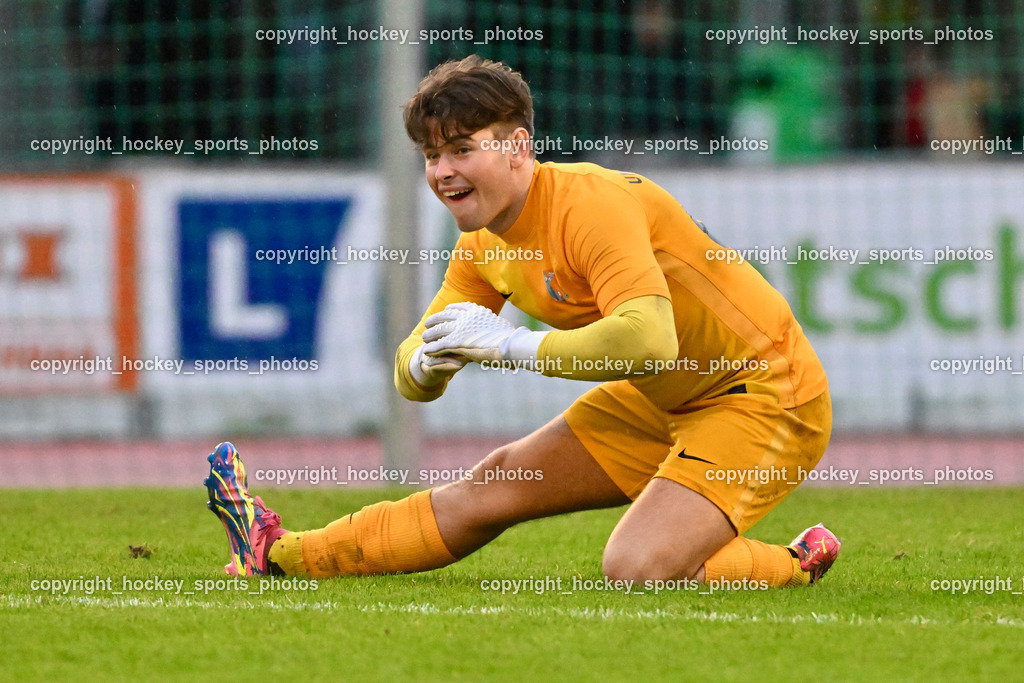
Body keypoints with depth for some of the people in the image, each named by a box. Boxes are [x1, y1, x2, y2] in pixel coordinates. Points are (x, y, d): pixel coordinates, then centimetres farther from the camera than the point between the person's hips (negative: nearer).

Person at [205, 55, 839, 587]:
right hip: (664, 402, 9)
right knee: (494, 486, 13)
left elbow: (649, 339, -39)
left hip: (764, 392, -9)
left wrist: (513, 344, -33)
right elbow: (414, 379, 7)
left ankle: (796, 568, -3)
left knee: (637, 570, -26)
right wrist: (426, 364, -18)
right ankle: (282, 553, 24)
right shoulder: (485, 244, 4)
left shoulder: (590, 205, -25)